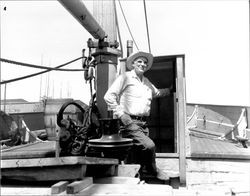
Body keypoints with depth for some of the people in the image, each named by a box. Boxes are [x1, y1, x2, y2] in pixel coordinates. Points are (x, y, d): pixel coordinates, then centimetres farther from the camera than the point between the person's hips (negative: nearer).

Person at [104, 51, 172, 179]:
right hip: (129, 122, -7)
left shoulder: (146, 81, 22)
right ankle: (154, 173, 4)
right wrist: (121, 114, -14)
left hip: (143, 123, 8)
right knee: (149, 145, -20)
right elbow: (108, 96, -9)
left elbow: (157, 93, 43)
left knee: (143, 151, 5)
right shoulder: (125, 77, -2)